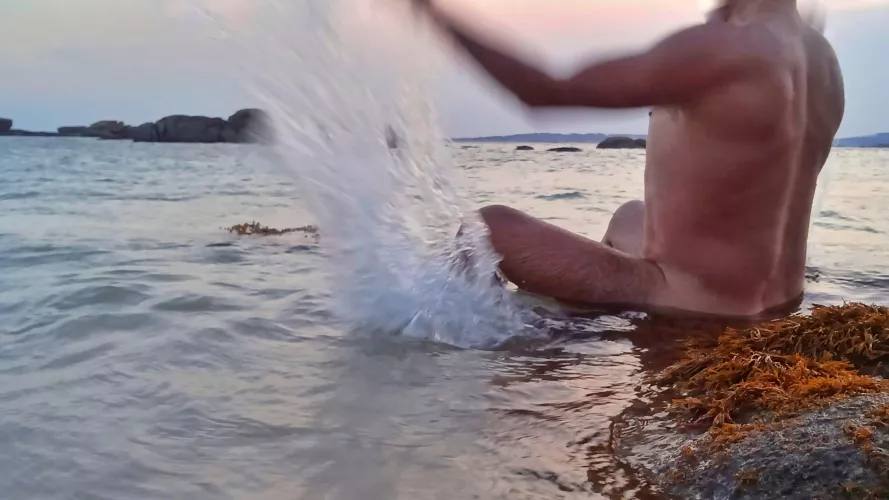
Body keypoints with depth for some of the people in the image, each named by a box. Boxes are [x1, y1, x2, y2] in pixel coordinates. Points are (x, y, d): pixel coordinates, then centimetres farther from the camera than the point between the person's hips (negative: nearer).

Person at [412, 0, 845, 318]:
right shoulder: (820, 56, 5)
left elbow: (547, 91, -24)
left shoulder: (720, 49, -24)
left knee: (487, 228, -1)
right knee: (630, 218, 36)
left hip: (697, 304, -10)